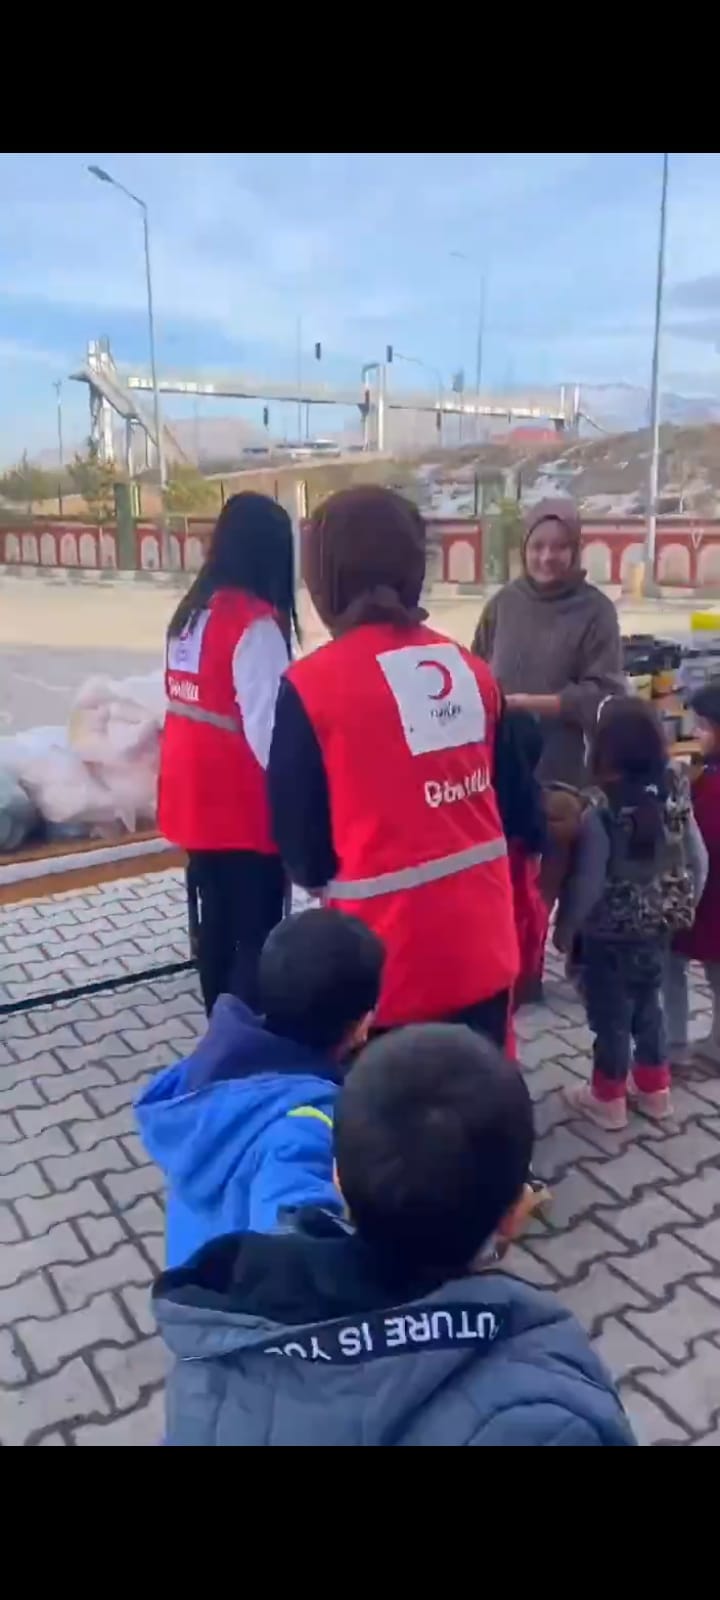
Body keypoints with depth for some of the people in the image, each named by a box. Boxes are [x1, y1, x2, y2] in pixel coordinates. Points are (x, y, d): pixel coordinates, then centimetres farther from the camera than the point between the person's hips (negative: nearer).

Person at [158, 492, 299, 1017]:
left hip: (196, 800, 8)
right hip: (244, 809, -8)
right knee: (258, 936, 2)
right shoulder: (255, 622, -18)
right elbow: (265, 727, -20)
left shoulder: (191, 613, 6)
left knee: (217, 923, 19)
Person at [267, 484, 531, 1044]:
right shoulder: (471, 669, 2)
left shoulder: (312, 686, -14)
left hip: (390, 960, -5)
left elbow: (299, 839, -6)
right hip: (485, 946, 5)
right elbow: (507, 796, 11)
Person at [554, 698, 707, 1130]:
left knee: (611, 1016, 9)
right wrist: (682, 909, 16)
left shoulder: (600, 812, -24)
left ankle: (608, 1099, 24)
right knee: (649, 1005, 22)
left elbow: (588, 883, -19)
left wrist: (565, 928, -4)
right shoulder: (676, 797, -6)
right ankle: (654, 1089, 36)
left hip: (610, 935, -6)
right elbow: (698, 861, 3)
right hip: (657, 930, 6)